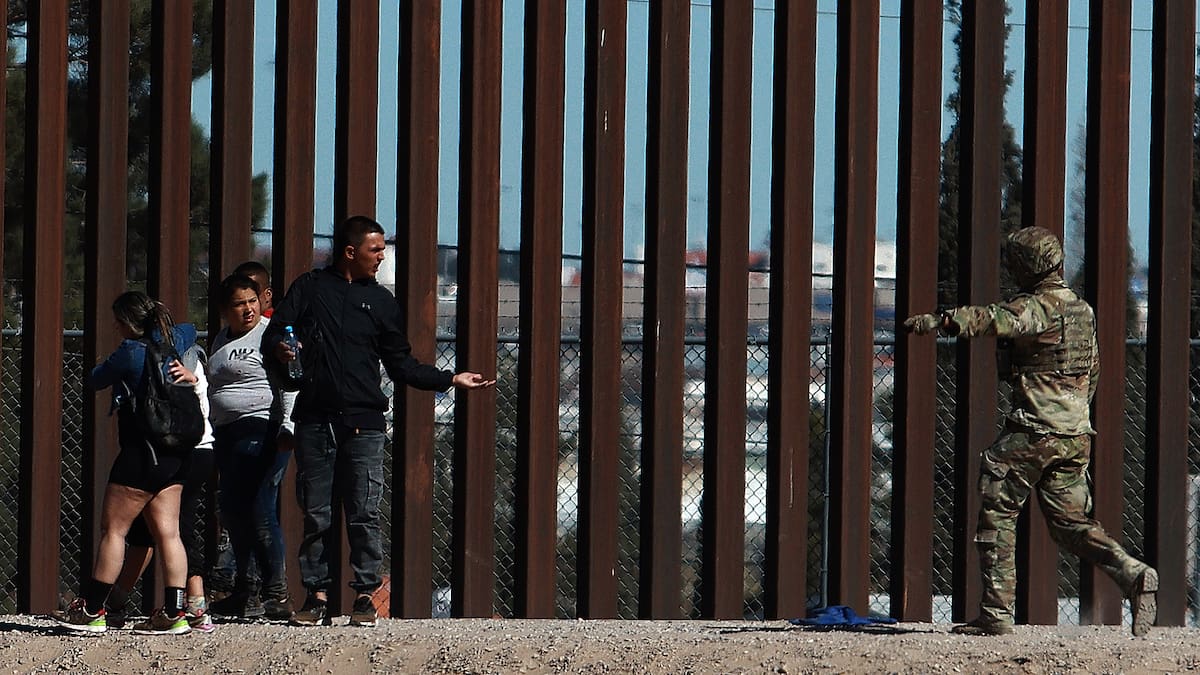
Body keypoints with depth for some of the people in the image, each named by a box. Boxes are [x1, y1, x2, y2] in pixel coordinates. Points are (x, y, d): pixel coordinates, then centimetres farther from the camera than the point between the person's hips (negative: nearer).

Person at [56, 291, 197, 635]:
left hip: (143, 451, -8)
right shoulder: (173, 341, 8)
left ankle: (91, 610, 3)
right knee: (167, 532, 5)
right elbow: (190, 329, 32)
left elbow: (96, 380, -1)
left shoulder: (130, 352, -14)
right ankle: (174, 612, 0)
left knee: (113, 529, 0)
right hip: (176, 453, 8)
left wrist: (104, 368, 19)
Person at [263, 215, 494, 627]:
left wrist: (450, 379, 10)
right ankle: (317, 595, 4)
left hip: (363, 423, 1)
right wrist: (280, 350, -15)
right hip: (315, 419, -1)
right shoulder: (310, 289, 11)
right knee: (315, 514, -1)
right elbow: (273, 335, 9)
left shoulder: (381, 301, 17)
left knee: (364, 515, -6)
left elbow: (401, 365, 19)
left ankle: (365, 596, 0)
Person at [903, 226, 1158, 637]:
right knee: (1071, 522, 13)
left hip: (1033, 433, -8)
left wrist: (939, 321, -42)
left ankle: (996, 613, 0)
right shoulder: (1082, 310, 14)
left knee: (996, 514, 2)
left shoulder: (1035, 308, -12)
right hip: (1076, 435, 8)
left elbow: (992, 320, -32)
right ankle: (1132, 575, -7)